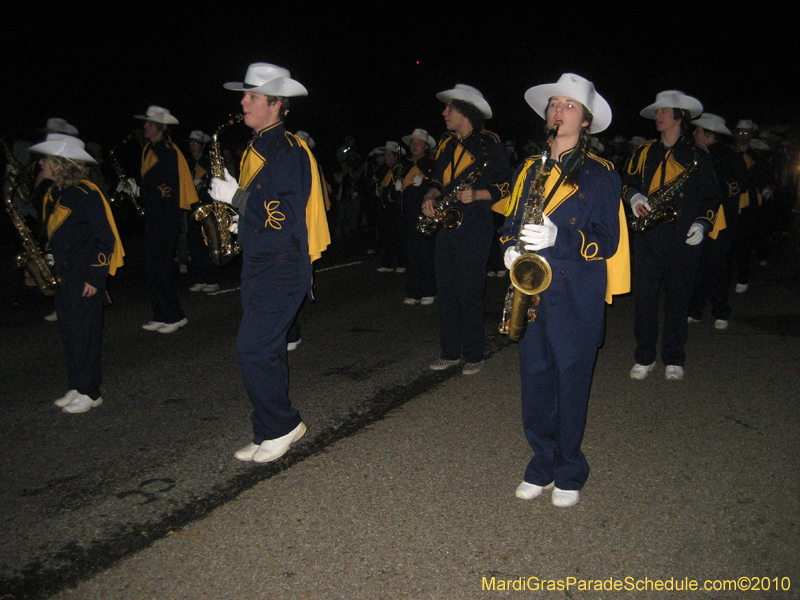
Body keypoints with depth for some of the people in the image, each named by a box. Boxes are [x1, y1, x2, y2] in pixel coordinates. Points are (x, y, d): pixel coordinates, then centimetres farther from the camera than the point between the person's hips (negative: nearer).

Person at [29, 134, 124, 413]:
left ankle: (90, 393, 9)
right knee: (68, 334, 13)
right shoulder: (54, 194, 12)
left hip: (84, 279, -9)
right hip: (62, 278, 9)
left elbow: (106, 239, -15)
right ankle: (77, 387, 24)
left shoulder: (86, 194, -15)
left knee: (84, 335, -2)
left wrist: (94, 277, -16)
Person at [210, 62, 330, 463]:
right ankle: (272, 433, 23)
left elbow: (286, 215, -22)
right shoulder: (256, 149, 17)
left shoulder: (289, 151, -14)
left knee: (253, 349, -12)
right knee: (266, 351, 13)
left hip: (283, 268, -9)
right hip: (257, 264, 10)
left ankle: (282, 426, 5)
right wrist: (234, 212, 8)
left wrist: (237, 197, -17)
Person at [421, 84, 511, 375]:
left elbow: (505, 185, -4)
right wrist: (431, 196, 4)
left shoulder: (490, 144, -4)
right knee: (445, 291, 8)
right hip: (445, 226, 7)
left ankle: (474, 356, 8)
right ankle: (450, 352, 19)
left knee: (468, 293, -5)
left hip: (474, 228, -6)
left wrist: (477, 194, -19)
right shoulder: (445, 144, 16)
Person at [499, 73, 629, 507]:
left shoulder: (600, 175, 0)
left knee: (571, 378, 2)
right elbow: (510, 223, 21)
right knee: (534, 376, 7)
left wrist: (559, 237, -21)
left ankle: (569, 472, 20)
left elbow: (608, 240, -6)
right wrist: (511, 248, -1)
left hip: (576, 295, -4)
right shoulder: (528, 170, 14)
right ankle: (542, 461, 25)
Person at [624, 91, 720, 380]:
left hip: (683, 238, -1)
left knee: (678, 297, 5)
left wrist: (702, 223, -7)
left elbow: (711, 197, 9)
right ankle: (645, 357, 14)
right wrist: (633, 196, -5)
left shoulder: (697, 157, 7)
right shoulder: (643, 153, 13)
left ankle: (674, 359, 19)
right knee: (644, 296, 1)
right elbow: (626, 182, 18)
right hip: (647, 236, 2)